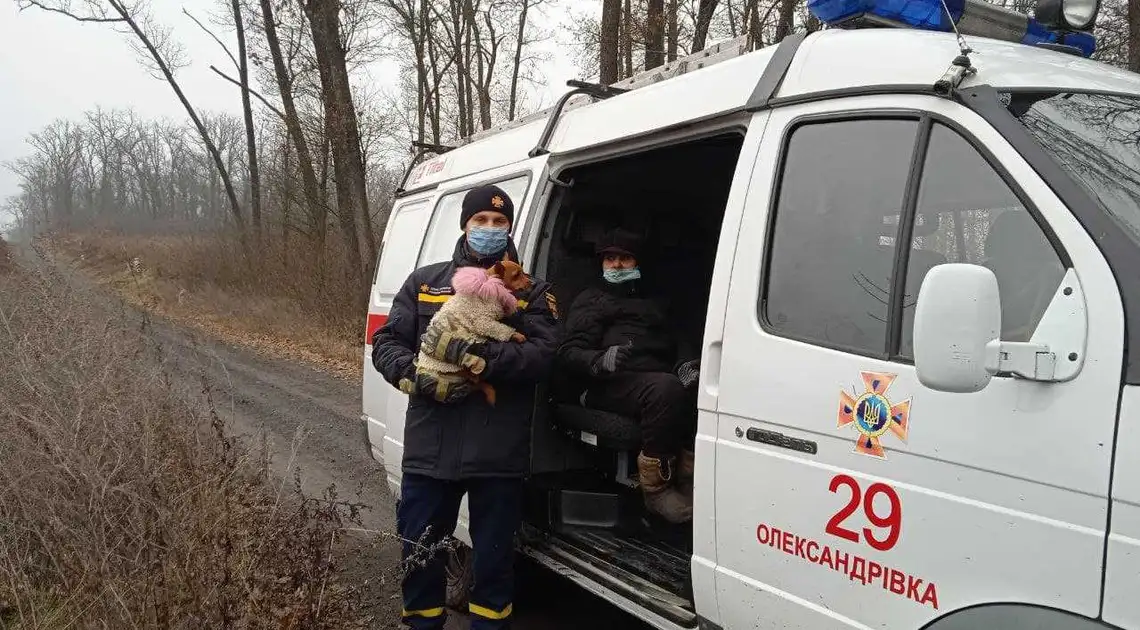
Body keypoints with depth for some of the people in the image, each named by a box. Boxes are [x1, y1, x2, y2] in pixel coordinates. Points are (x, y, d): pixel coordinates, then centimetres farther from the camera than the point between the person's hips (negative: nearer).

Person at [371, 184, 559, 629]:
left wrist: (478, 357, -22)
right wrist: (418, 379, -14)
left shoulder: (531, 291, 6)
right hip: (429, 450, 2)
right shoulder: (424, 282, 11)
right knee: (420, 558, 12)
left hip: (499, 455, -1)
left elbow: (544, 354, -9)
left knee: (494, 560, 12)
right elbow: (385, 344, 7)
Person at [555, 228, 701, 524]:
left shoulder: (654, 305, 37)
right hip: (610, 385, -4)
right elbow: (569, 353, 3)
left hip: (657, 377, 5)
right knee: (666, 388, -37)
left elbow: (675, 348, 24)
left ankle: (689, 479, -26)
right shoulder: (590, 301, 20)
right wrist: (601, 361, -20)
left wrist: (685, 366, -2)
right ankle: (656, 487, -30)